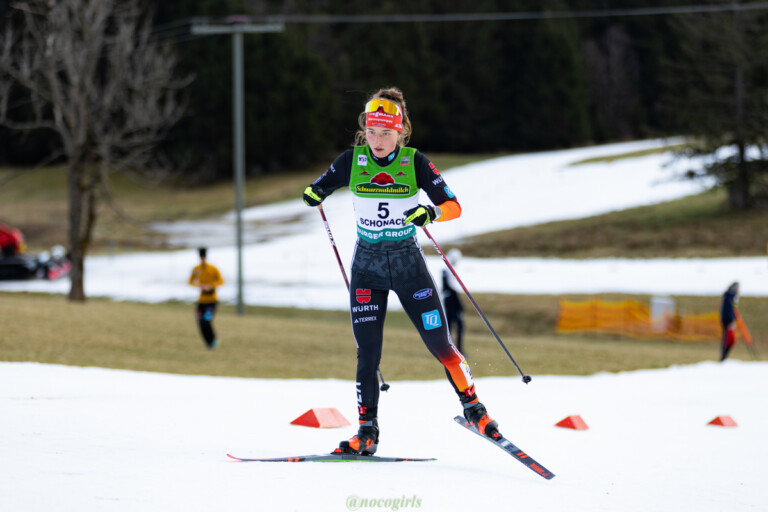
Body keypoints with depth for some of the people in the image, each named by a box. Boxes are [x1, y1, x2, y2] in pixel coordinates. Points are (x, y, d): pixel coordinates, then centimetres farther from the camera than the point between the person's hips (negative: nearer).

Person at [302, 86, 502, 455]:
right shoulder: (352, 162, -4)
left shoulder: (415, 163, -8)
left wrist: (431, 212, -32)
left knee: (440, 345, -3)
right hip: (367, 266, 1)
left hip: (408, 263, -1)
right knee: (367, 354, -4)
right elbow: (320, 188, 11)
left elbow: (454, 206, -10)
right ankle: (367, 432, 4)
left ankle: (472, 406, 15)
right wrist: (313, 195, -12)